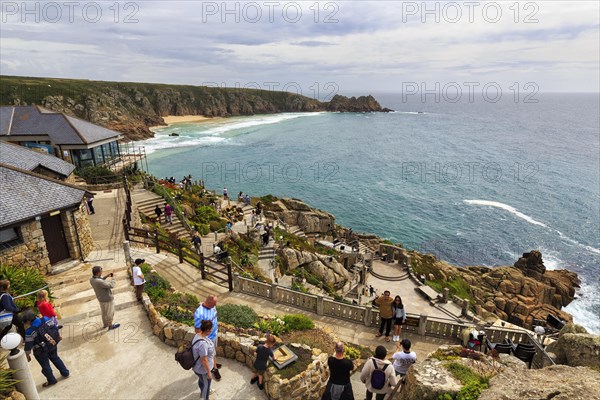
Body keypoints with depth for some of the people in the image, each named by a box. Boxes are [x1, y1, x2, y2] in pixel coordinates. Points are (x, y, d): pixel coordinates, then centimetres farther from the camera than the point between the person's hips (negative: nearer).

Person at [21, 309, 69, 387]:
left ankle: (52, 380, 32)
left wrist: (27, 355, 1)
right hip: (53, 345, 5)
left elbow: (28, 345, -16)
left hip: (41, 351, -5)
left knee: (45, 365, 16)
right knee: (55, 358, 25)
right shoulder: (46, 319, -15)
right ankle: (66, 373, 35)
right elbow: (55, 328, -2)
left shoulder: (29, 331, -26)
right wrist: (57, 337, 16)